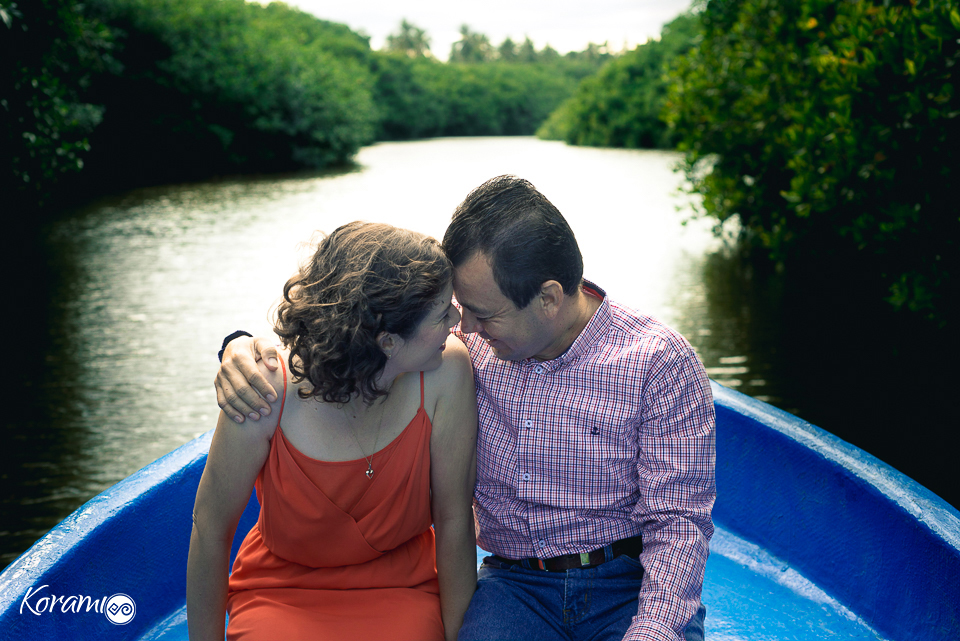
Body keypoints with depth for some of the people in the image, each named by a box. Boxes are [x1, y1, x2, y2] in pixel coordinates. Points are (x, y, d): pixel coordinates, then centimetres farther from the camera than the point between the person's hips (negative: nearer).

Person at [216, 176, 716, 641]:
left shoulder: (660, 363, -9)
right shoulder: (465, 346, -2)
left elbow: (679, 521, -9)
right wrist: (244, 347, -11)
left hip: (632, 585, -1)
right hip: (514, 584, 1)